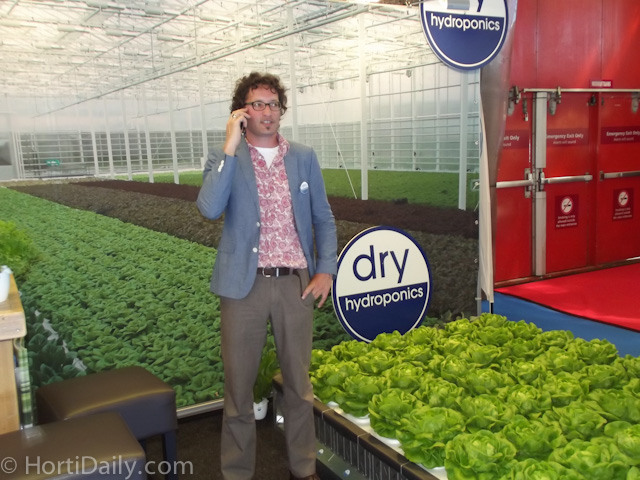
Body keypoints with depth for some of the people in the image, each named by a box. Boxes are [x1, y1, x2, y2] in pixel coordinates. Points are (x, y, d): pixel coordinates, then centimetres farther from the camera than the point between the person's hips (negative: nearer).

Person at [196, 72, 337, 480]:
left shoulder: (304, 157, 8)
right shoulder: (224, 158, 1)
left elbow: (323, 218, 11)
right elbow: (210, 209, -17)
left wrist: (326, 269, 1)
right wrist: (231, 147, -16)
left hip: (296, 283, 2)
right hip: (244, 285, -1)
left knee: (299, 383, 13)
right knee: (239, 386, 9)